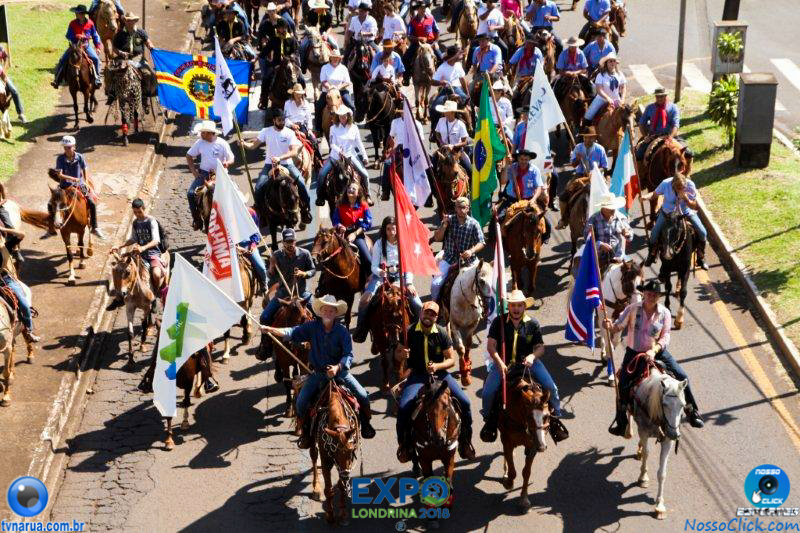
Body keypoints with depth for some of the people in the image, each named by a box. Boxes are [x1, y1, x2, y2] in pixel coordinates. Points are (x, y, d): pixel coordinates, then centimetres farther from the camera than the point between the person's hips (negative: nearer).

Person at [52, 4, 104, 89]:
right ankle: (57, 79, 3)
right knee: (62, 60, -9)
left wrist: (98, 45, -6)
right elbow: (68, 36, -7)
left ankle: (97, 78, -5)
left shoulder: (90, 23, -6)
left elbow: (95, 35, 5)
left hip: (86, 45, -1)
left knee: (96, 58, -22)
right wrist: (76, 37, -25)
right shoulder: (73, 23, -6)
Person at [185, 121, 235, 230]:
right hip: (203, 173, 3)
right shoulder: (200, 143, 2)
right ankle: (196, 219, -3)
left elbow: (231, 158, -5)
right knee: (191, 193, -15)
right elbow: (189, 156, 14)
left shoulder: (222, 143, -6)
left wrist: (227, 162, -29)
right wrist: (193, 170, 4)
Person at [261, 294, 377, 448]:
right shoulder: (312, 327, -7)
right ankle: (305, 432, 13)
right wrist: (270, 329, -32)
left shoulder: (342, 331, -11)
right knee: (301, 401, -11)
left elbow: (348, 355, -16)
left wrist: (338, 367, -34)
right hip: (318, 373, 1)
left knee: (363, 396, -7)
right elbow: (293, 332, -18)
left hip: (340, 371, -1)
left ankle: (365, 423, 23)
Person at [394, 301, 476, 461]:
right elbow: (397, 353, 7)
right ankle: (404, 445, 0)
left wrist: (437, 366, -19)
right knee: (403, 406, -24)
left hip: (440, 374, 1)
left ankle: (465, 442, 6)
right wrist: (401, 354, -18)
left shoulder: (442, 333, -3)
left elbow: (451, 359, 1)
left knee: (464, 402, -14)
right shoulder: (410, 332, -4)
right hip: (417, 376, -1)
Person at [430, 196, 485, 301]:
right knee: (435, 284, -15)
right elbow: (437, 238, -2)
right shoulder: (449, 220, -1)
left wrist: (472, 251, -25)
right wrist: (444, 224, -17)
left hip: (468, 260, 0)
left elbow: (481, 243, -5)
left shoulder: (474, 224, -5)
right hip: (449, 258, 0)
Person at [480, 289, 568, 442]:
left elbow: (540, 347, 4)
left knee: (551, 388, -14)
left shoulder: (533, 324, 2)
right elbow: (490, 345, -7)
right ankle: (489, 420, 11)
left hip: (528, 362, 1)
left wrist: (532, 356, -19)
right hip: (503, 363, -1)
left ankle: (555, 416, 11)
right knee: (488, 392, -18)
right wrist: (500, 363, -21)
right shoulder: (499, 322, -3)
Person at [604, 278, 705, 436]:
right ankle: (621, 422, 5)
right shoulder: (633, 309, -9)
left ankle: (693, 412, 14)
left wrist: (654, 351, -24)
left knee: (682, 377, -5)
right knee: (623, 386, -13)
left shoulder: (664, 313, -7)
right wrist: (609, 326, -34)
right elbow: (618, 327, -10)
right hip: (634, 352, -1)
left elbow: (665, 337, -8)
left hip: (657, 352, 1)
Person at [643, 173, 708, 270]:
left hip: (687, 212, 0)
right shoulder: (665, 184, -25)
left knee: (702, 233, -10)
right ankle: (651, 256, 18)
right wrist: (646, 196, -29)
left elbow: (695, 206, -17)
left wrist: (686, 199, -37)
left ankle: (701, 259, 15)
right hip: (668, 212, 0)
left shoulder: (690, 185, -25)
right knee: (654, 233, -13)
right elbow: (655, 193, -7)